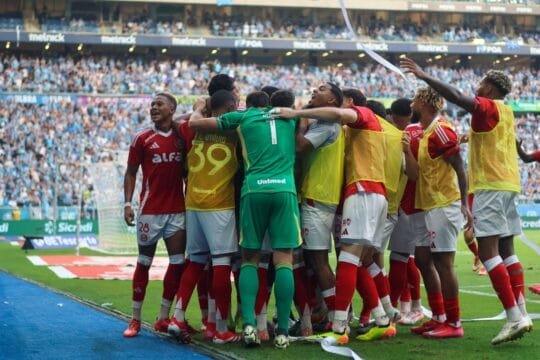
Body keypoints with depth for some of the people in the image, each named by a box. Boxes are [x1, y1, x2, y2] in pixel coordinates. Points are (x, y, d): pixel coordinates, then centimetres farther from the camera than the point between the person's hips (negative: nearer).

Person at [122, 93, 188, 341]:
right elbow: (130, 173, 3)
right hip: (150, 210, -3)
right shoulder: (142, 139, -1)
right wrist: (128, 203, -8)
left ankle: (163, 318, 11)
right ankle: (135, 319, 11)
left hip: (177, 210, 3)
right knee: (144, 263, 3)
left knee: (178, 262, 1)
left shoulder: (182, 137, 7)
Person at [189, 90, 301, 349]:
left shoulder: (242, 117, 13)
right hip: (285, 190, 0)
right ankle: (282, 331, -4)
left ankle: (249, 324, -6)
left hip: (254, 190, 0)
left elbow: (194, 124, 17)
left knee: (250, 259, 9)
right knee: (284, 261, 0)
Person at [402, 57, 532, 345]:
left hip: (490, 186, -9)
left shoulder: (488, 106, -8)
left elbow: (458, 98, -23)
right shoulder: (505, 111, 16)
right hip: (509, 184, 9)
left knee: (487, 251, -11)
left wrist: (423, 76, -19)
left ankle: (514, 318, -18)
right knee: (506, 251, 11)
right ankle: (521, 313, 7)